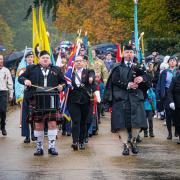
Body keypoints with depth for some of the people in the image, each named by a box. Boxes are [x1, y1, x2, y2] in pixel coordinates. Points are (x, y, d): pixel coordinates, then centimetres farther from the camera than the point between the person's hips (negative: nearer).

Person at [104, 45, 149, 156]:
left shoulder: (137, 68, 17)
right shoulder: (118, 68, 10)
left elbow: (145, 76, 0)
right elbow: (114, 80, -6)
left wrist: (142, 78, -24)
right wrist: (127, 85, -18)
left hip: (136, 98, 2)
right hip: (121, 98, -1)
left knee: (137, 122, -8)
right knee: (121, 122, -7)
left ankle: (133, 141, 14)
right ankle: (125, 145, 1)